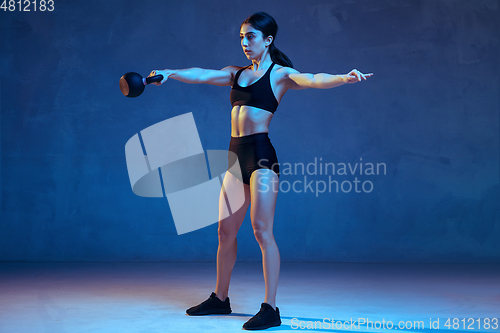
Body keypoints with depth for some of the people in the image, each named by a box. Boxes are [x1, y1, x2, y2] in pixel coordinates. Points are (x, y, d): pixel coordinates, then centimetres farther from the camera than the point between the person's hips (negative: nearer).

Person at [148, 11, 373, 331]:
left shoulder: (280, 74, 0)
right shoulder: (236, 74, 18)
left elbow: (314, 80, -16)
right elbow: (200, 75, 13)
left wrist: (345, 78, -34)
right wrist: (168, 73, 0)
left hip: (261, 154, -6)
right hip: (236, 155, 6)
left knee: (262, 229, -11)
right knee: (226, 230, 11)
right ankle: (220, 298, 25)